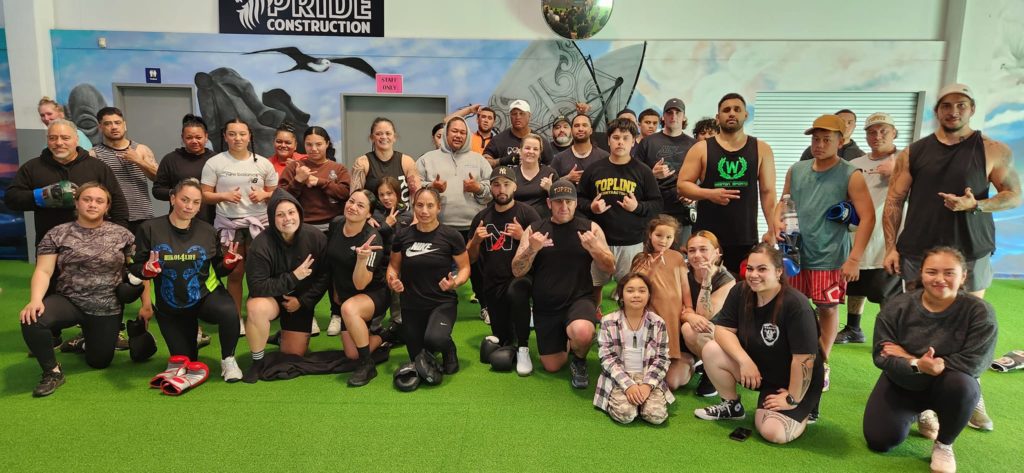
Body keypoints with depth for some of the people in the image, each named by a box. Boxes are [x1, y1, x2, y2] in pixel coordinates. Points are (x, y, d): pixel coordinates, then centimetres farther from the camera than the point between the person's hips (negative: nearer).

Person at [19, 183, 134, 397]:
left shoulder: (122, 235, -1)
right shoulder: (57, 234, -1)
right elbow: (43, 271, -8)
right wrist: (35, 300, -26)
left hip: (107, 309, 1)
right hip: (68, 301, 0)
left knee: (99, 362, 8)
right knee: (32, 320, -32)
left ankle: (88, 338, 45)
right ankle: (53, 372, -8)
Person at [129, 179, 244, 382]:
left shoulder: (208, 231, -6)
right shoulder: (150, 228, -11)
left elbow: (217, 270, 2)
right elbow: (135, 268, -6)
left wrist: (228, 263, -20)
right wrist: (147, 270, -28)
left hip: (206, 295, -1)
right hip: (169, 306, 1)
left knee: (229, 312, -36)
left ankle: (228, 359, -10)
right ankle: (191, 334, 48)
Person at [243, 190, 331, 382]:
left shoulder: (316, 237, -17)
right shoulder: (261, 244, -25)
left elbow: (325, 275, -8)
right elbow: (256, 287, -28)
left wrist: (302, 300, -15)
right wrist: (293, 278, -32)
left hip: (301, 301, 3)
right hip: (270, 297, -2)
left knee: (294, 354, 1)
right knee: (256, 308, -38)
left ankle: (284, 335, 40)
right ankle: (257, 361, -12)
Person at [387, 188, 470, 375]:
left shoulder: (451, 236, -12)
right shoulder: (402, 236, -4)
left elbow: (464, 268, -3)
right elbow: (393, 265, 9)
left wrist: (455, 282, -24)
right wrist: (393, 281, -12)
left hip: (442, 302, -3)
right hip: (411, 305, 3)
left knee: (435, 339, -34)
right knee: (418, 359, 13)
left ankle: (449, 349, 3)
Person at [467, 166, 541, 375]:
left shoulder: (527, 213, -5)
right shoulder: (482, 217, 7)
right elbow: (471, 259, 12)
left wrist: (523, 236, -24)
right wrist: (476, 241, -8)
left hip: (520, 277, -4)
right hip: (492, 284, 4)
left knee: (515, 292, -39)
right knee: (502, 340, 8)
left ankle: (523, 349, -22)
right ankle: (512, 332, 44)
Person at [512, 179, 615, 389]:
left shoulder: (590, 228, -1)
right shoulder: (534, 230, 1)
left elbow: (610, 268, -3)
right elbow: (517, 272, -4)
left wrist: (594, 248, -23)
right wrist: (532, 249, -23)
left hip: (580, 299, -2)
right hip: (545, 307, 2)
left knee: (582, 333, -36)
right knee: (552, 367, 7)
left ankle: (579, 360, 2)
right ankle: (565, 340, 42)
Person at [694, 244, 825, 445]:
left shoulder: (796, 305, -29)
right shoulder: (740, 293, -11)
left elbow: (804, 358, -27)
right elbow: (722, 329, -10)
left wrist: (793, 399, -21)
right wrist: (745, 361, -24)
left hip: (797, 382, -5)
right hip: (757, 367, 5)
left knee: (773, 432, -24)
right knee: (711, 351, -18)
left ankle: (804, 410, 11)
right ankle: (732, 405, 7)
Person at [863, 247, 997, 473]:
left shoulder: (979, 311, -18)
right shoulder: (898, 306, -15)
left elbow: (973, 363, -24)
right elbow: (881, 355, -16)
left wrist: (909, 358, -23)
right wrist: (916, 365, -39)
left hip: (948, 385, -2)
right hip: (903, 382, 2)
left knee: (962, 384, -37)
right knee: (879, 441, -8)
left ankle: (944, 445, -7)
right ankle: (921, 415, 27)